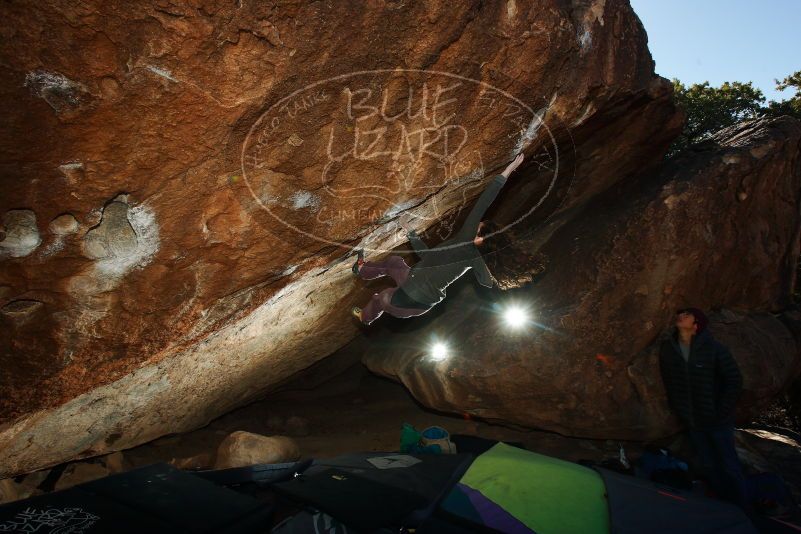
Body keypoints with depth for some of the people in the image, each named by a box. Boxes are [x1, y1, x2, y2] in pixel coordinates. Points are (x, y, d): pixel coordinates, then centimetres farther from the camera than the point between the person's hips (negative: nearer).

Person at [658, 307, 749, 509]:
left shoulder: (714, 348, -16)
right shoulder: (667, 349, -5)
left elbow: (735, 380, -10)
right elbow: (668, 382, 9)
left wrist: (722, 412, -11)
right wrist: (677, 408, 8)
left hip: (717, 422, -4)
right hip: (692, 422, 4)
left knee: (729, 466, 8)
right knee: (707, 466, 16)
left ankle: (742, 509, 29)